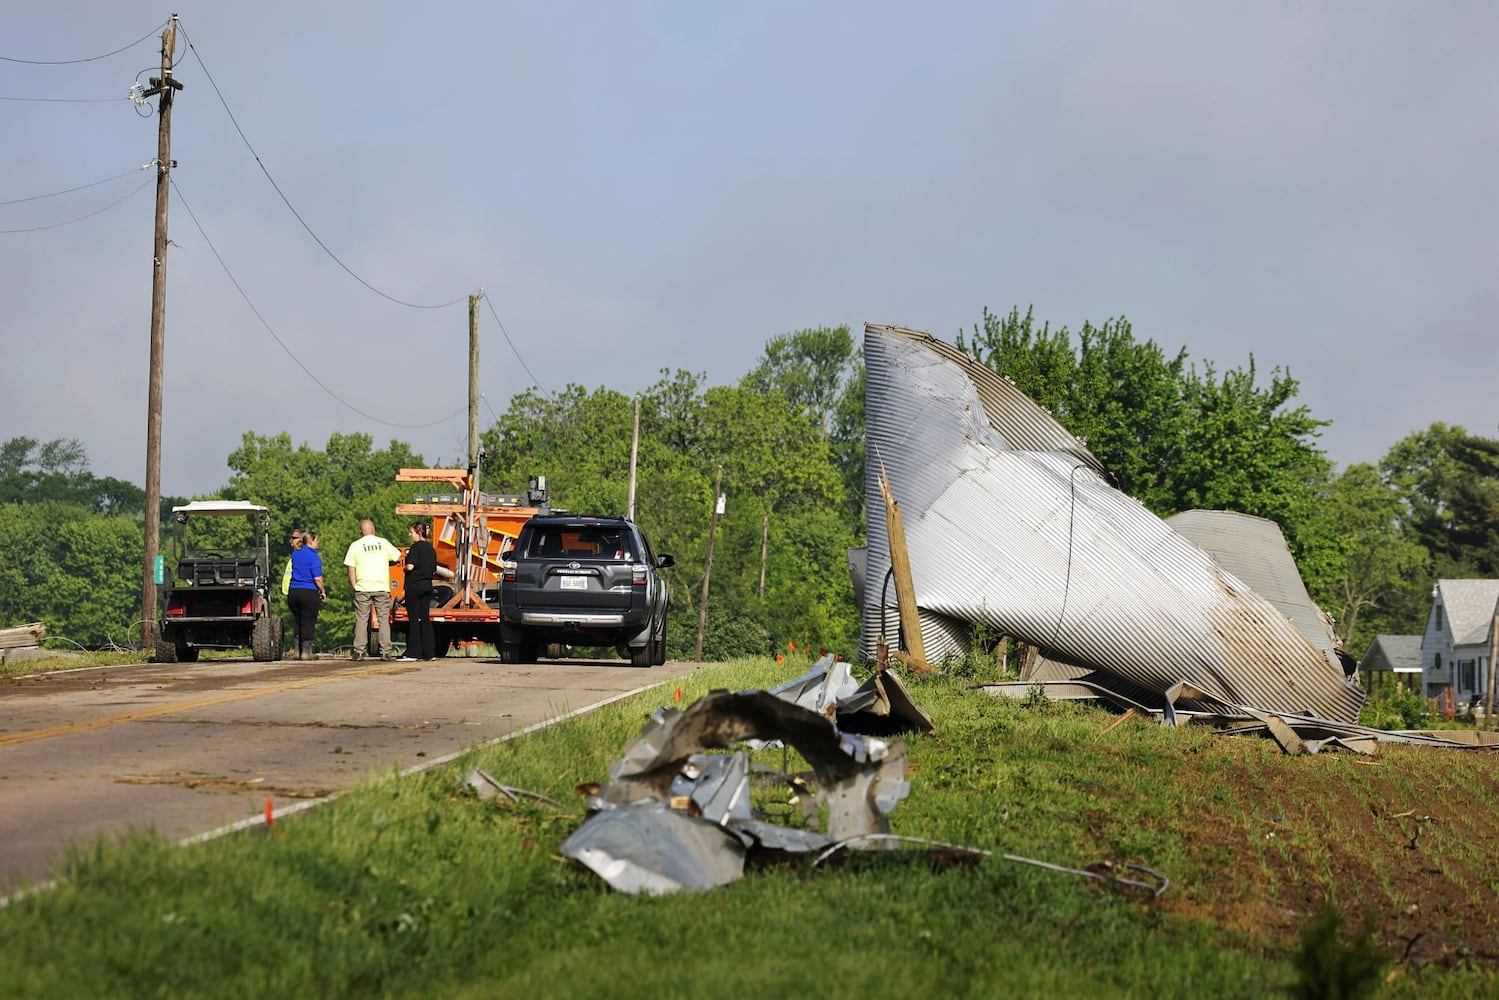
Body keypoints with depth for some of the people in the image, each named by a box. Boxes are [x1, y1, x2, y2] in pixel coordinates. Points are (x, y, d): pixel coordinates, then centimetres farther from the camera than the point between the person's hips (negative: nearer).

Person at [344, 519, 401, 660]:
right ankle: (386, 651, 0)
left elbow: (351, 570, 0)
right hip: (382, 587, 1)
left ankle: (359, 651, 0)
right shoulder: (383, 543, 5)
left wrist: (354, 586, 6)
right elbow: (398, 556, 15)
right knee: (384, 619, 4)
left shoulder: (355, 545, 2)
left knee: (361, 620, 4)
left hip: (362, 587, -1)